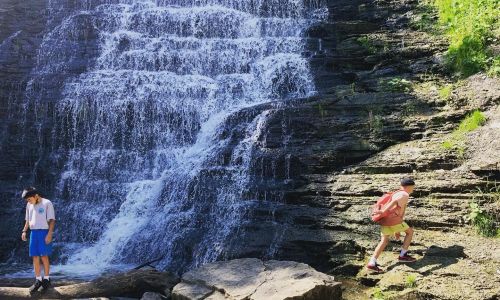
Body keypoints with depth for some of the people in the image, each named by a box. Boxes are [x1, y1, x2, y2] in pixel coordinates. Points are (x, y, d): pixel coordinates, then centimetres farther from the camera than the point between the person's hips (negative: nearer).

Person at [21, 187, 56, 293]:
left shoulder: (47, 203, -5)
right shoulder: (29, 205, 13)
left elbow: (52, 220, -8)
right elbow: (28, 220, 20)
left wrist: (49, 234, -16)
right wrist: (24, 231, 7)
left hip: (44, 232, -6)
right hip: (33, 232, 6)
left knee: (44, 256, -6)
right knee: (35, 257, 3)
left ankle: (46, 280, 4)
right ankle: (38, 281, 10)